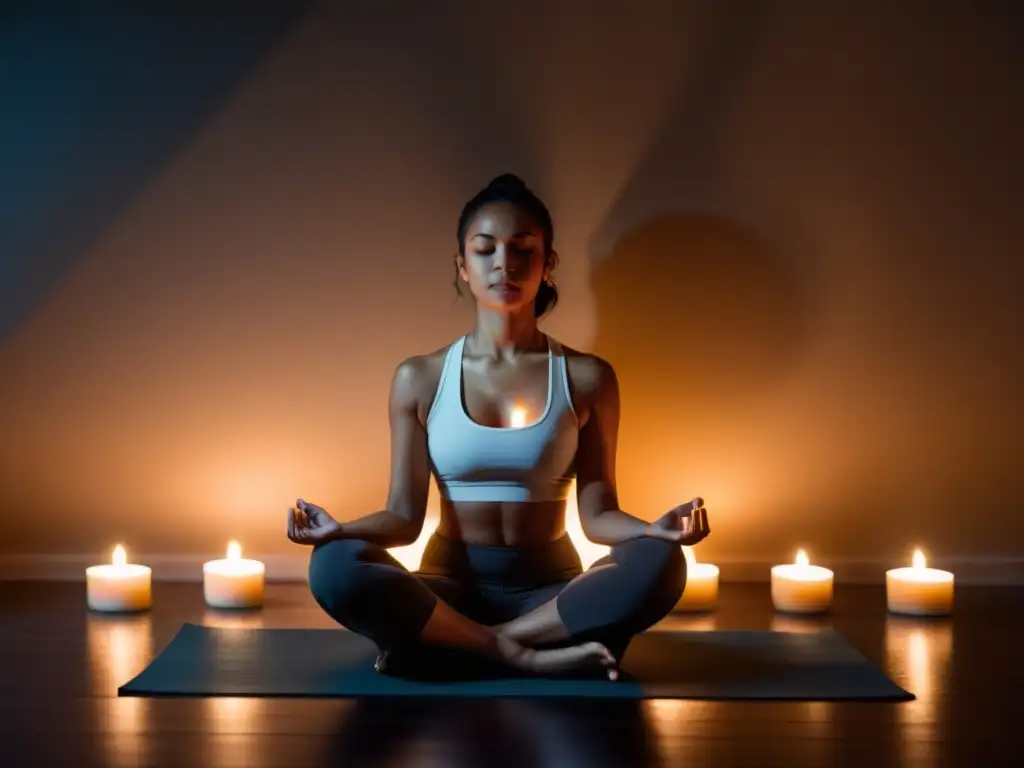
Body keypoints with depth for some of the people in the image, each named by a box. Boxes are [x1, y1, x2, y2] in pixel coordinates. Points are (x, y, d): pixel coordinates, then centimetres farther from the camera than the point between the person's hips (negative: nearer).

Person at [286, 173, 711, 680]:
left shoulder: (586, 378, 1)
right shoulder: (420, 379, 1)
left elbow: (597, 514, -1)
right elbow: (405, 516, -1)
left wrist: (656, 529, -22)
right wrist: (339, 529, -21)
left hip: (550, 592, 1)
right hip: (451, 587, -1)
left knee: (660, 563, -31)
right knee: (335, 566, -30)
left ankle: (438, 643, -27)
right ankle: (527, 655, -28)